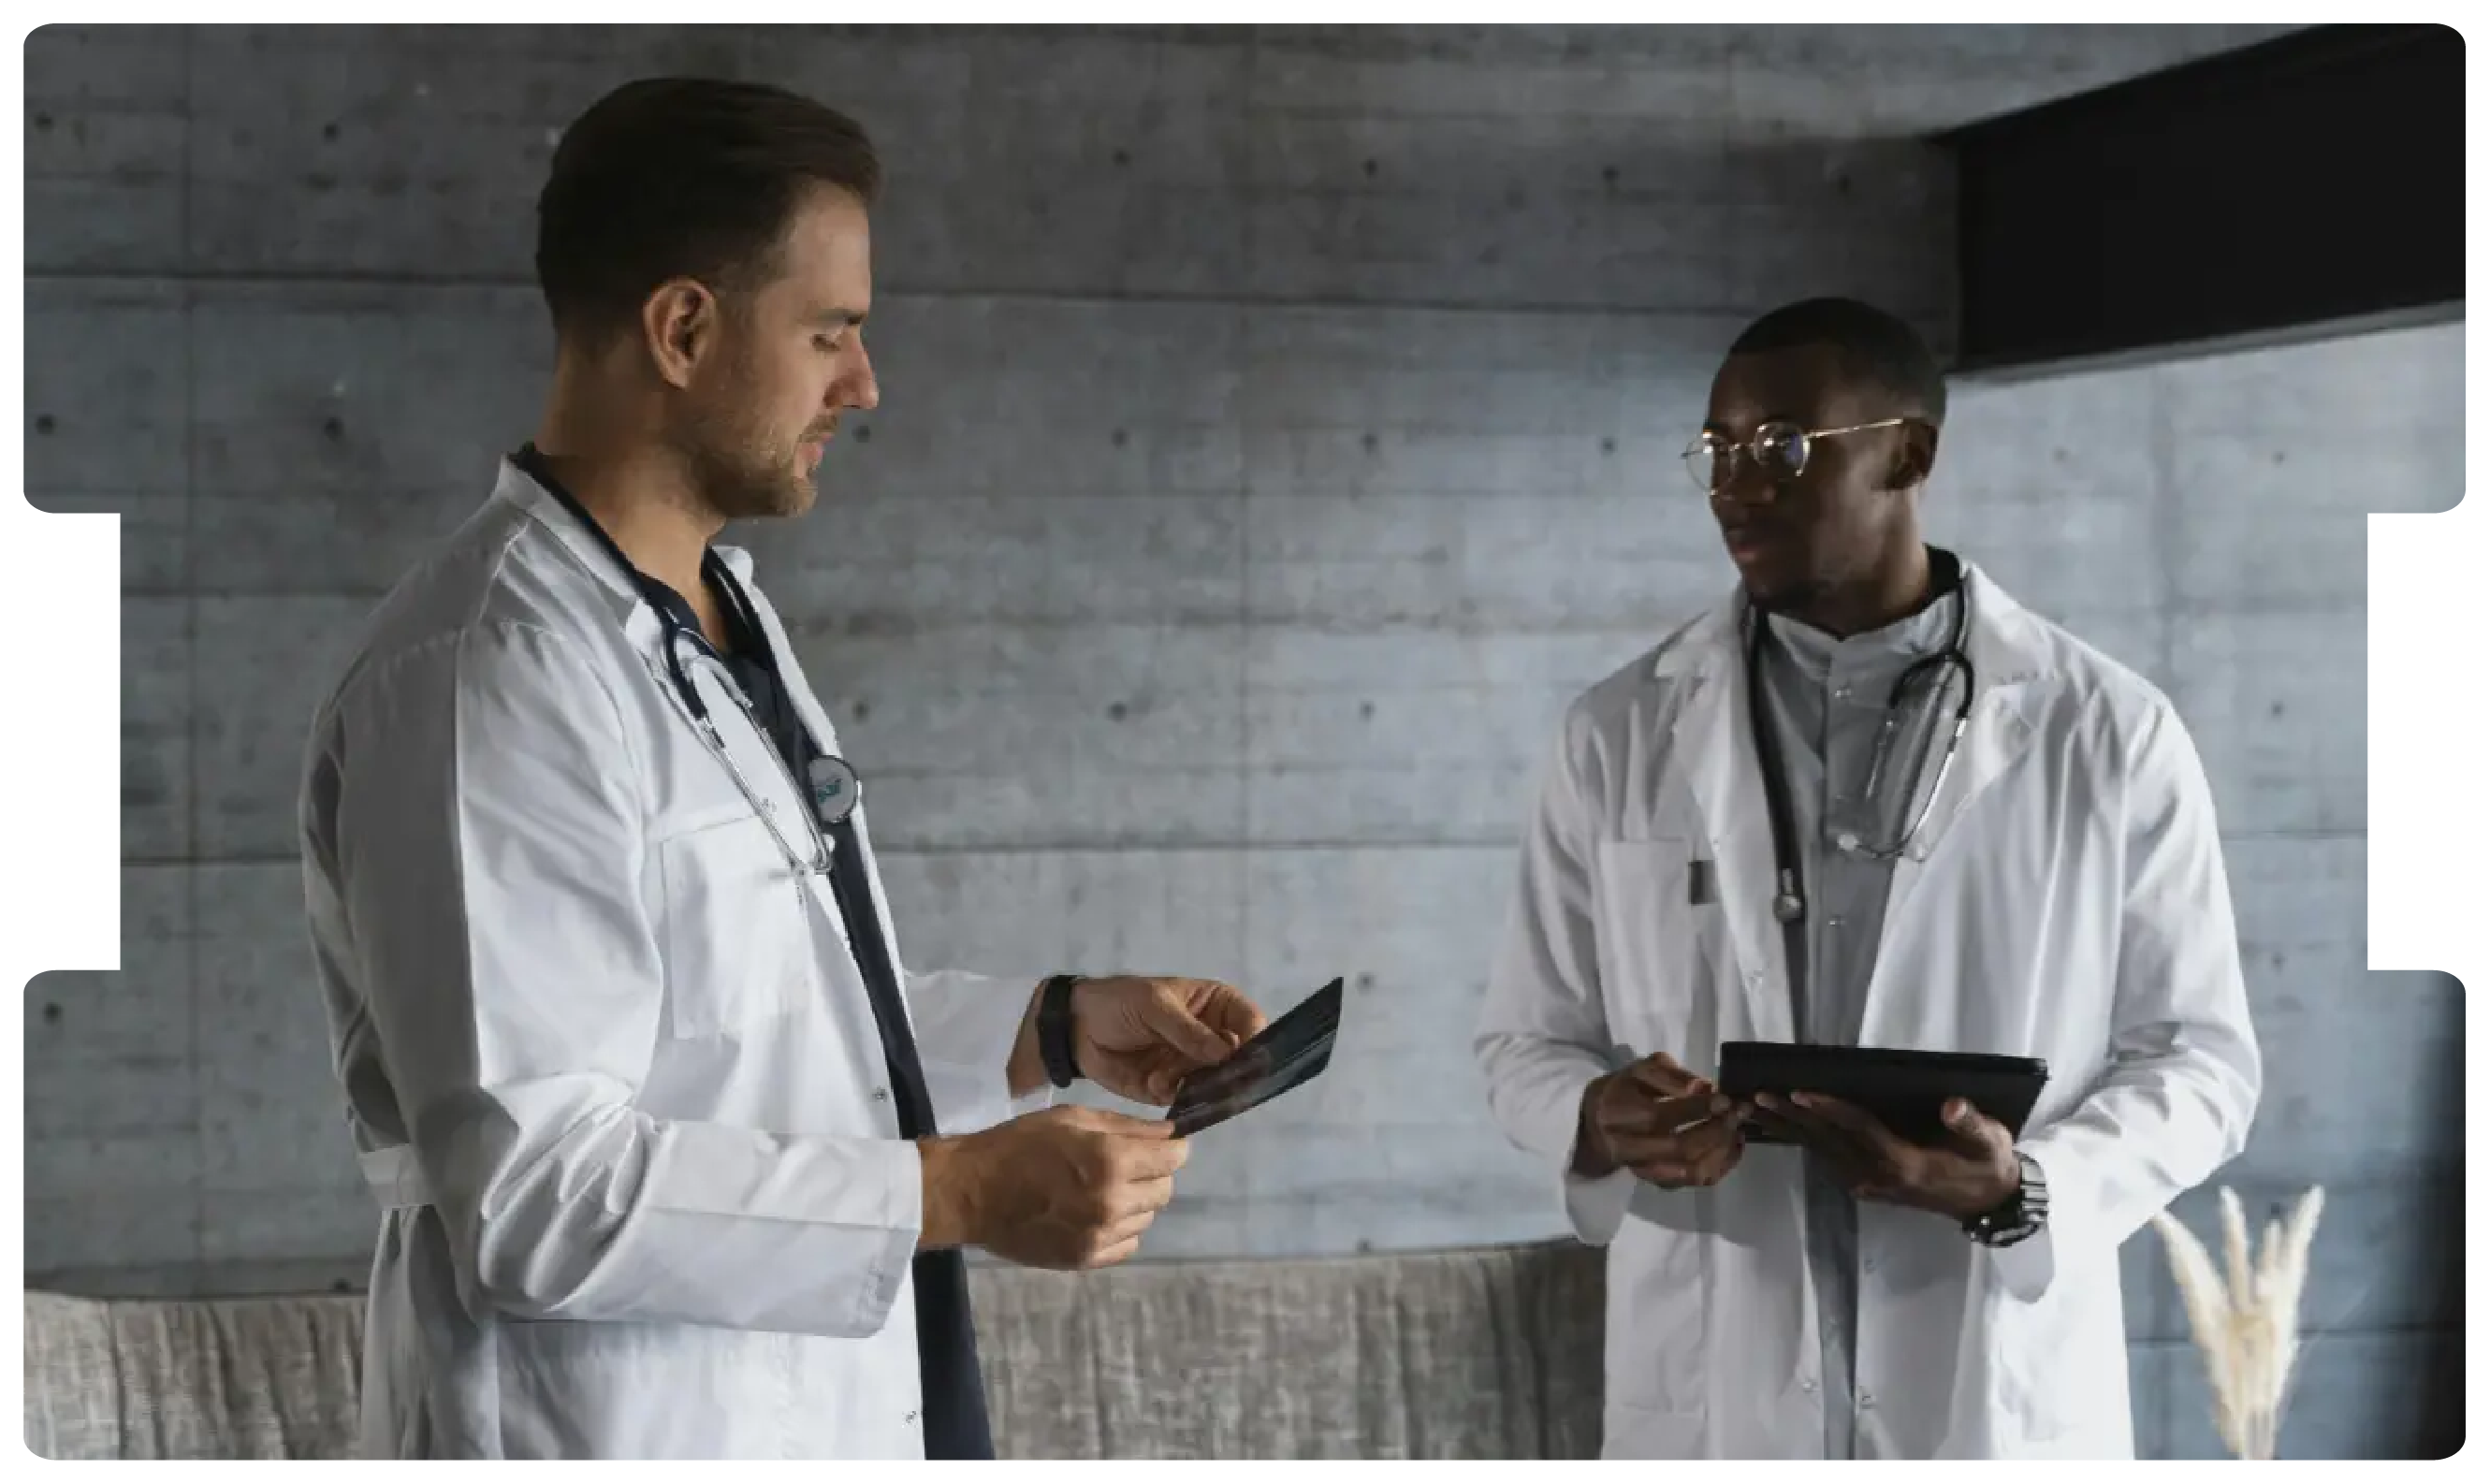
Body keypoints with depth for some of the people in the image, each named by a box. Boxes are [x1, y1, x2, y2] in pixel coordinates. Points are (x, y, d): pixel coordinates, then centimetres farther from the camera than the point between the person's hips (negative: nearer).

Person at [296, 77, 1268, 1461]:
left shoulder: (727, 617, 11)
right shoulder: (492, 683, -20)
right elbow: (532, 1188, -24)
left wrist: (1059, 1030, 8)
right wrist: (959, 1194, -23)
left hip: (831, 1402, 9)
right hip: (621, 1424, -8)